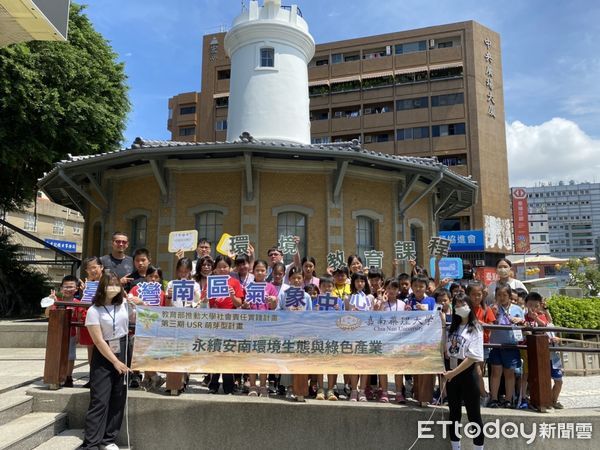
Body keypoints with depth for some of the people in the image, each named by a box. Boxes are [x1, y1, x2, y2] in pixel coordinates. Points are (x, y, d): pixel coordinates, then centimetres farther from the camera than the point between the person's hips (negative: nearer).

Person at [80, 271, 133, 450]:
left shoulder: (125, 305, 2)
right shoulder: (94, 311, -9)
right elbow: (99, 341, -12)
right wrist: (115, 362, -13)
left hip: (123, 354, 4)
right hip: (103, 357, -4)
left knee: (118, 399, 7)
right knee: (100, 400, -5)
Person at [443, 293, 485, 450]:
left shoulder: (475, 329, -9)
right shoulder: (452, 327, 9)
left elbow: (473, 357, -16)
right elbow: (446, 351, 14)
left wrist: (454, 372, -17)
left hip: (467, 374, -6)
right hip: (452, 373, 6)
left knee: (474, 415, 3)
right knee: (454, 413, 15)